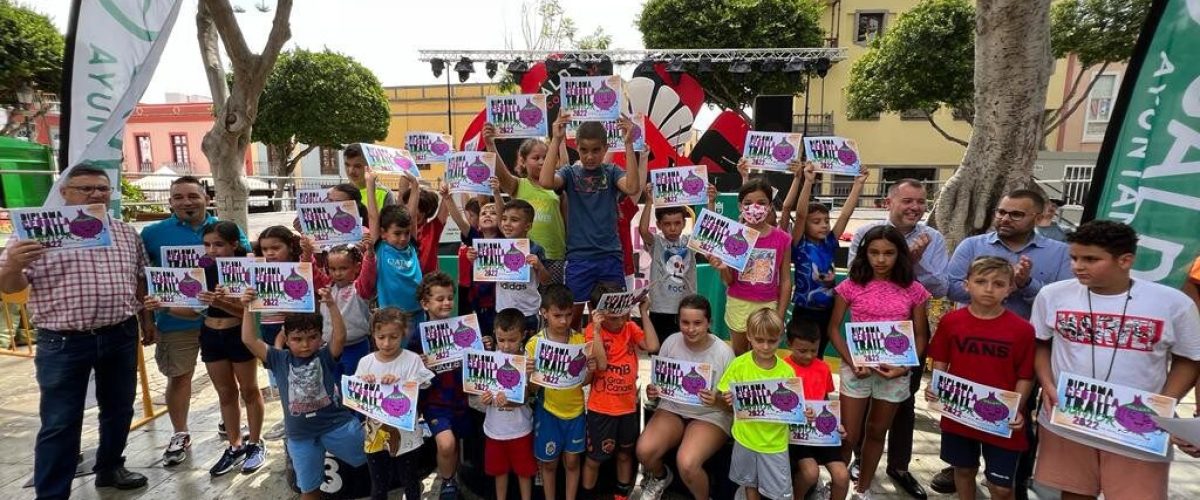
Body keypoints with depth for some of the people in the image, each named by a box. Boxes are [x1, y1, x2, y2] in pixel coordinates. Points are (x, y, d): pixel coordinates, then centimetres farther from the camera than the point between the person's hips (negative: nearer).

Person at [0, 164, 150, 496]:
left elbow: (140, 279, 16)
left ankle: (110, 468, 35)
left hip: (121, 337, 4)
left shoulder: (126, 233, 8)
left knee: (119, 410, 16)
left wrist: (147, 319, 15)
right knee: (59, 423, 3)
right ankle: (51, 493, 14)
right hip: (63, 342, -4)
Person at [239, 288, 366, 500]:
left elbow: (340, 336, -28)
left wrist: (331, 305, -39)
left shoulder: (326, 356, -9)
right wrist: (248, 308, -19)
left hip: (337, 425, -2)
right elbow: (249, 340, -9)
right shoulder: (280, 360, -2)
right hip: (301, 436, 2)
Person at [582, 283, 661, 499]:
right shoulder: (593, 331, -13)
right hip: (601, 407, -4)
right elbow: (601, 363, -24)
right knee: (595, 457, 9)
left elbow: (653, 346, -14)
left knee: (625, 453, 22)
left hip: (628, 404, 5)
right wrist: (597, 329, -29)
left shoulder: (631, 328, 0)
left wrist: (644, 313, -14)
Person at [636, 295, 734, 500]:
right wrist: (652, 391, -16)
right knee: (644, 450, -22)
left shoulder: (723, 352, -14)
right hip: (672, 408, 3)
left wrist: (717, 401, -29)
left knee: (686, 463, -29)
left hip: (710, 416, -3)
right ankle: (660, 477, 16)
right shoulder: (671, 342, -6)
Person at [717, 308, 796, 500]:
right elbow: (726, 406, -5)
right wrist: (725, 400, -27)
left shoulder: (786, 371, -12)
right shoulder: (739, 365, -13)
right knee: (750, 484, 20)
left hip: (775, 441, 0)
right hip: (745, 438, 1)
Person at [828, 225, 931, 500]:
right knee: (849, 435, 4)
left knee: (877, 432, 17)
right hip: (857, 368, -2)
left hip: (895, 371, 2)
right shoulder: (851, 286, -6)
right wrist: (852, 362, -14)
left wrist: (905, 367, -12)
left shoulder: (914, 290, -2)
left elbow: (920, 336, 3)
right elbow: (833, 329, -2)